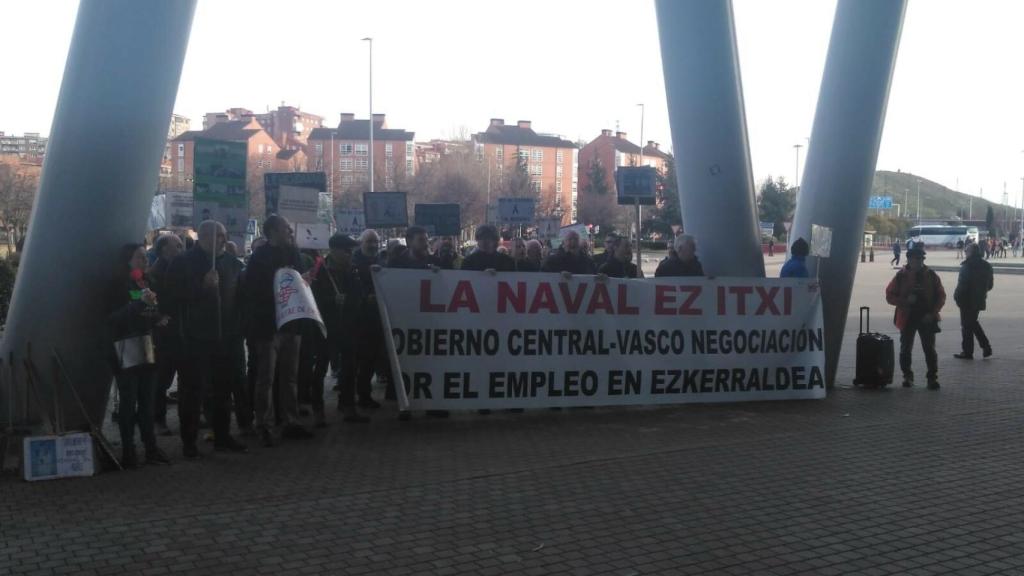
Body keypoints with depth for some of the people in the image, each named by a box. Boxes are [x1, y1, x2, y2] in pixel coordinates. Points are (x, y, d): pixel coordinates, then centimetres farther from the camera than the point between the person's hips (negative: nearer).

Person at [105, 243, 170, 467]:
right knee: (129, 402, -6)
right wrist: (141, 303, -22)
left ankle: (151, 447, 12)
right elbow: (114, 318, -14)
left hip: (147, 349, 6)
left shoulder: (146, 283, 16)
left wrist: (158, 319, 4)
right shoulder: (118, 285, -4)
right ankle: (128, 451, -3)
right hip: (126, 352, -6)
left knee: (146, 401, 8)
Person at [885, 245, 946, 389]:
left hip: (926, 318, 0)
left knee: (929, 349, -1)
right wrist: (905, 301, -17)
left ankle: (932, 378, 5)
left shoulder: (931, 275, 1)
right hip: (907, 318, 0)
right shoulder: (901, 276, -1)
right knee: (905, 349, 6)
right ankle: (907, 377, 19)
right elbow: (890, 296, 0)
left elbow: (941, 296, 4)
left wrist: (932, 313, -8)